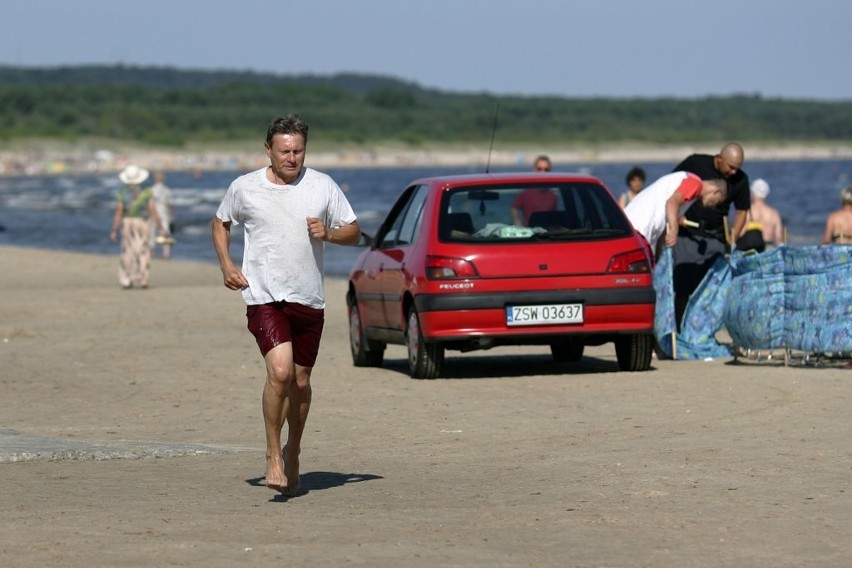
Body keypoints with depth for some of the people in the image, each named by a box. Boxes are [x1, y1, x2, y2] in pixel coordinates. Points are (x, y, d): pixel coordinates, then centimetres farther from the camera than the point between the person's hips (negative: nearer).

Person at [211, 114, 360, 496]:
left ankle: (292, 453, 32)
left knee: (301, 380, 11)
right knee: (280, 371, -21)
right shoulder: (244, 188, 0)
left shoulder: (323, 186, 2)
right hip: (264, 296, -3)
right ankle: (273, 454, -7)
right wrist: (226, 265, 4)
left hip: (309, 299, 3)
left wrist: (329, 233, -13)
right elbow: (220, 223, 18)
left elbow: (354, 233, 9)